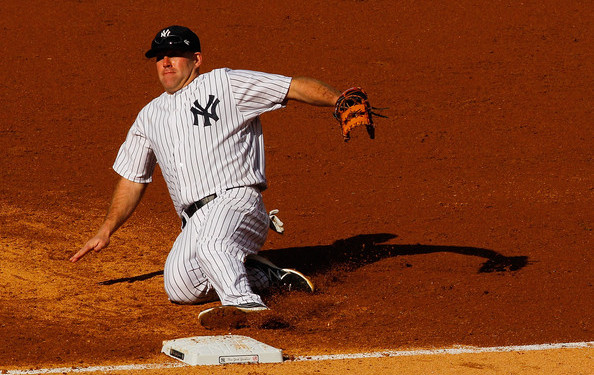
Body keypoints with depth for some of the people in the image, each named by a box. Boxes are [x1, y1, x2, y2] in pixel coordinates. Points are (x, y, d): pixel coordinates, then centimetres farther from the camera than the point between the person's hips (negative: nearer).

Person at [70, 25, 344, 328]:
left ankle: (245, 303, -57)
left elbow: (296, 88, -2)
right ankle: (266, 276, -6)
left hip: (236, 200, -6)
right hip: (194, 222, 6)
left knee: (209, 243, -39)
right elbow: (132, 178, 30)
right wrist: (105, 231, 21)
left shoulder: (225, 84, 6)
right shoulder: (149, 117, 24)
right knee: (180, 288, -22)